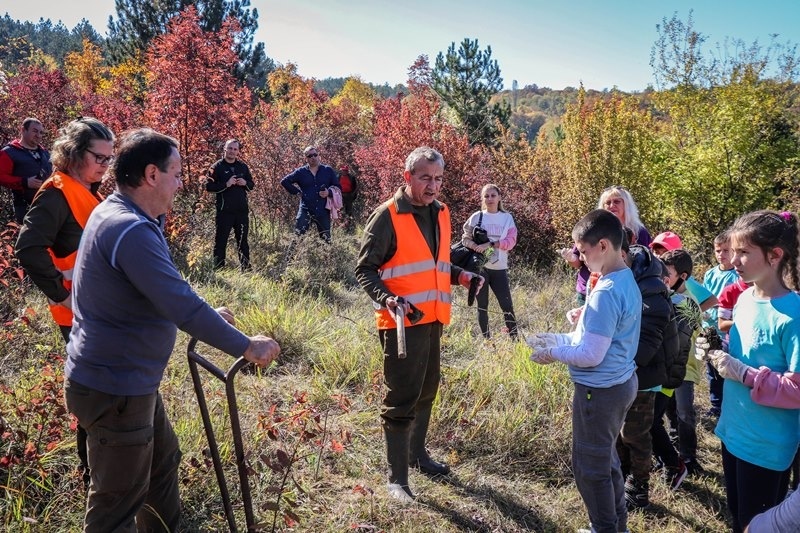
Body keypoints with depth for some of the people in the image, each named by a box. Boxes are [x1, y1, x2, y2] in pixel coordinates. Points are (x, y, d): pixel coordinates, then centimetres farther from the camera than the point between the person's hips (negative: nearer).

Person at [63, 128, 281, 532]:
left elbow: (168, 293, 17)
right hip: (114, 388, -10)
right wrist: (246, 346, -21)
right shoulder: (130, 230, -27)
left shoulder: (118, 215, 7)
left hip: (128, 378, 10)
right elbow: (182, 307, -30)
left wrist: (207, 314, 9)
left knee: (162, 460, 26)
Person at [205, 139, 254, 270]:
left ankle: (246, 268, 21)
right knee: (221, 241, -1)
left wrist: (245, 183, -4)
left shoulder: (243, 167, 12)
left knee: (243, 241, 12)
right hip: (224, 211, -4)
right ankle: (219, 269, 6)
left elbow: (251, 185, 18)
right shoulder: (217, 167, -2)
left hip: (242, 211, 4)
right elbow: (208, 186, -8)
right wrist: (226, 184, -18)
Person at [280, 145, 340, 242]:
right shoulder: (301, 172, 6)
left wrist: (329, 192, -9)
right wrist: (297, 191, 3)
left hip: (323, 212, 1)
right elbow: (284, 181, 12)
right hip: (305, 211, -1)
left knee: (326, 240, 7)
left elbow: (338, 187, 11)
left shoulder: (328, 170, 8)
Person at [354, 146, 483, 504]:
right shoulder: (387, 216, -13)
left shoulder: (440, 213, 9)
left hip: (433, 318, 8)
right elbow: (365, 269, -12)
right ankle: (396, 477, 9)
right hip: (402, 321, -8)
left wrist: (462, 276, 5)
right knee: (401, 397, -2)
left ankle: (417, 453, 40)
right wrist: (387, 298, -27)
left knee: (427, 389, 20)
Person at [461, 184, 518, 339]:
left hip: (499, 268, 0)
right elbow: (465, 238, 4)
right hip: (479, 267, 0)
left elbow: (511, 241, -5)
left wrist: (490, 244, -18)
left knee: (507, 305, -3)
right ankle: (486, 339, 16)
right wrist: (477, 247, -17)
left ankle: (514, 339, 5)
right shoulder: (477, 216, 4)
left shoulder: (507, 217, 6)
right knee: (482, 306, 6)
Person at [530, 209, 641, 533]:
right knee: (606, 458, 25)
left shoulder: (605, 293, -26)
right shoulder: (627, 281, 4)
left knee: (590, 466, 9)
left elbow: (591, 355, -24)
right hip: (621, 382, 10)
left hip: (600, 390, -10)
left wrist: (553, 353, -9)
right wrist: (557, 339, 8)